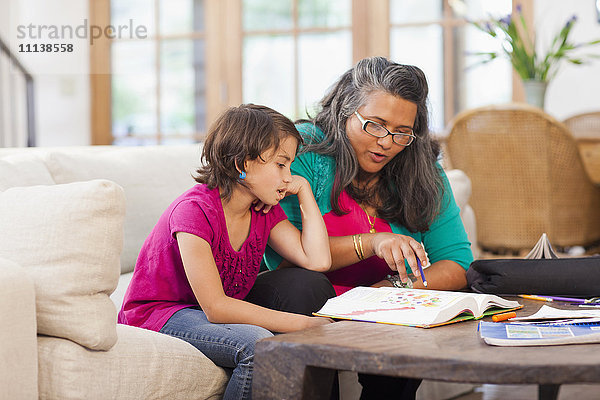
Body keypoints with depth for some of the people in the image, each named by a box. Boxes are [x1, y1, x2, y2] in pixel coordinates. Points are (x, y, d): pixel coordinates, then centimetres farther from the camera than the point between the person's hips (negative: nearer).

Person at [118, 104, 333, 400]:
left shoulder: (266, 211, 1)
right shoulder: (195, 210, -24)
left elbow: (317, 260, -9)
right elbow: (215, 307, -27)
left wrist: (304, 190, -5)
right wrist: (302, 324, -28)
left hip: (222, 316, 7)